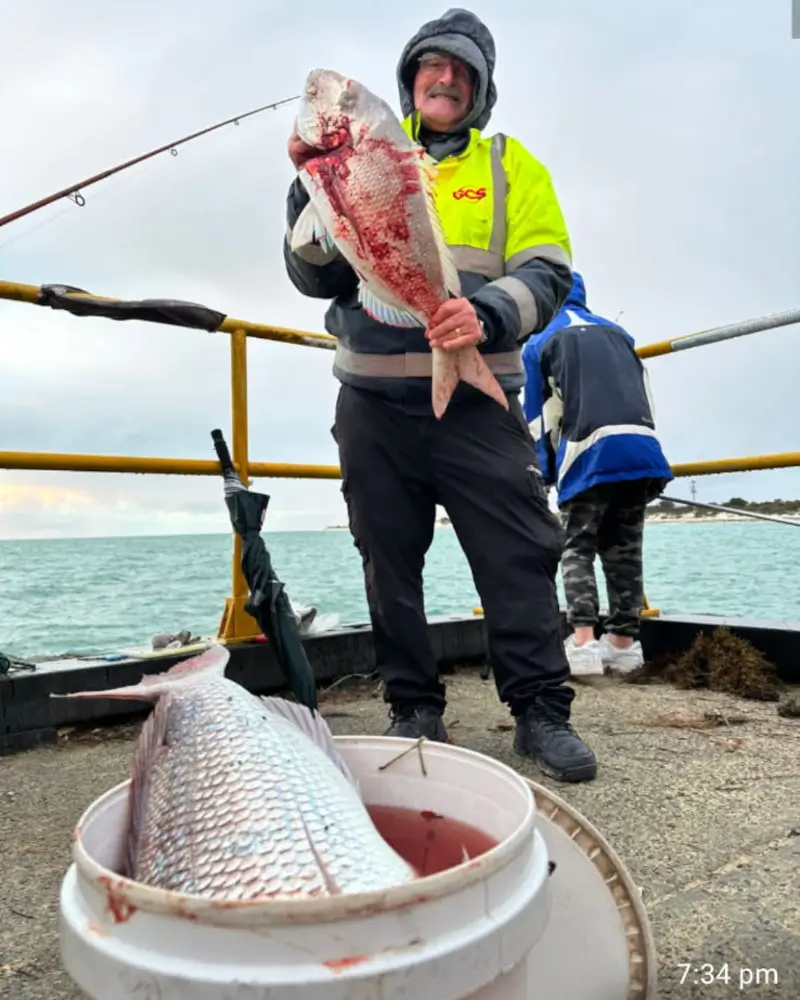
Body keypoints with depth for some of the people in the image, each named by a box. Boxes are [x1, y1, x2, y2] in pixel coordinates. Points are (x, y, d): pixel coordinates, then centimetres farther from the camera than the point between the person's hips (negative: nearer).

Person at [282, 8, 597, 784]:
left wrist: (487, 316, -20)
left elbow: (545, 274, 0)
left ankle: (541, 711, 7)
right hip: (375, 405, 2)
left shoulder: (510, 165, 13)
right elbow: (314, 278, 5)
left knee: (518, 554, -5)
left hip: (477, 402, -1)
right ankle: (413, 710, 19)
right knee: (389, 562, 5)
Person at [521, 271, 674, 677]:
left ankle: (583, 643, -9)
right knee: (624, 549, 13)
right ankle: (623, 642, 15)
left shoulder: (539, 343, 13)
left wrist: (548, 472, 21)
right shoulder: (617, 332, 27)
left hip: (590, 452, -4)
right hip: (642, 448, 4)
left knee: (577, 548, 3)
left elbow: (540, 418, 12)